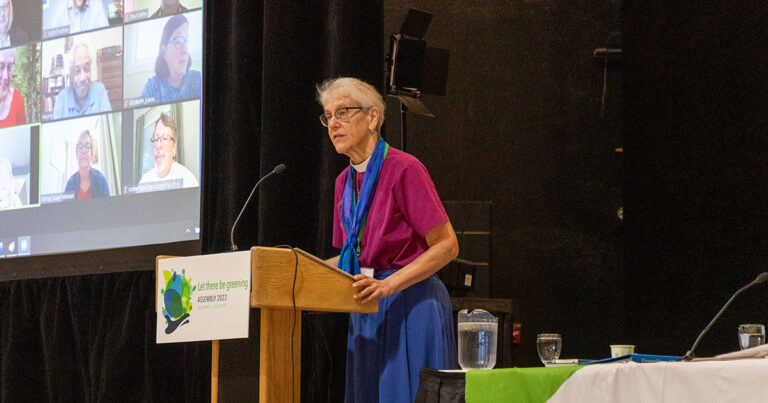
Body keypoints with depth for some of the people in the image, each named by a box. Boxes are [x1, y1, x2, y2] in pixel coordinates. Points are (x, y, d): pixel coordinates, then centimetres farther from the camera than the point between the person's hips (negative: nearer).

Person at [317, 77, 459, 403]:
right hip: (367, 314, 8)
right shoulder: (345, 181, 12)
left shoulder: (403, 168, -11)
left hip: (411, 306, -7)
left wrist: (389, 284, -21)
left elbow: (447, 246, -13)